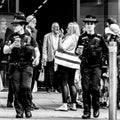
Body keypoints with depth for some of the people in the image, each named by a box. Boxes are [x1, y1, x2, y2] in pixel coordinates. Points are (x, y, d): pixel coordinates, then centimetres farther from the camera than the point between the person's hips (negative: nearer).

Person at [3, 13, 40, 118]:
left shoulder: (29, 37, 5)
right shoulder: (12, 37, 7)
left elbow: (36, 50, 11)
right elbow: (5, 51, 1)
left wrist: (37, 57, -9)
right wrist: (12, 46, -17)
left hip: (27, 66, -2)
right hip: (15, 66, 2)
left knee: (26, 87, -13)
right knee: (17, 90, 1)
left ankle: (28, 109, 3)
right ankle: (19, 111, 9)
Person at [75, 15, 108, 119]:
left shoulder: (99, 37, 5)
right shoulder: (82, 37, 9)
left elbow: (106, 51, 11)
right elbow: (77, 51, 14)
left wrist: (101, 57, -3)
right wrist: (78, 51, -7)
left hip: (96, 66, -1)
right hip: (85, 66, 1)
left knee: (95, 87, -8)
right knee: (85, 88, -2)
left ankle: (96, 108, 12)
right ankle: (87, 111, 3)